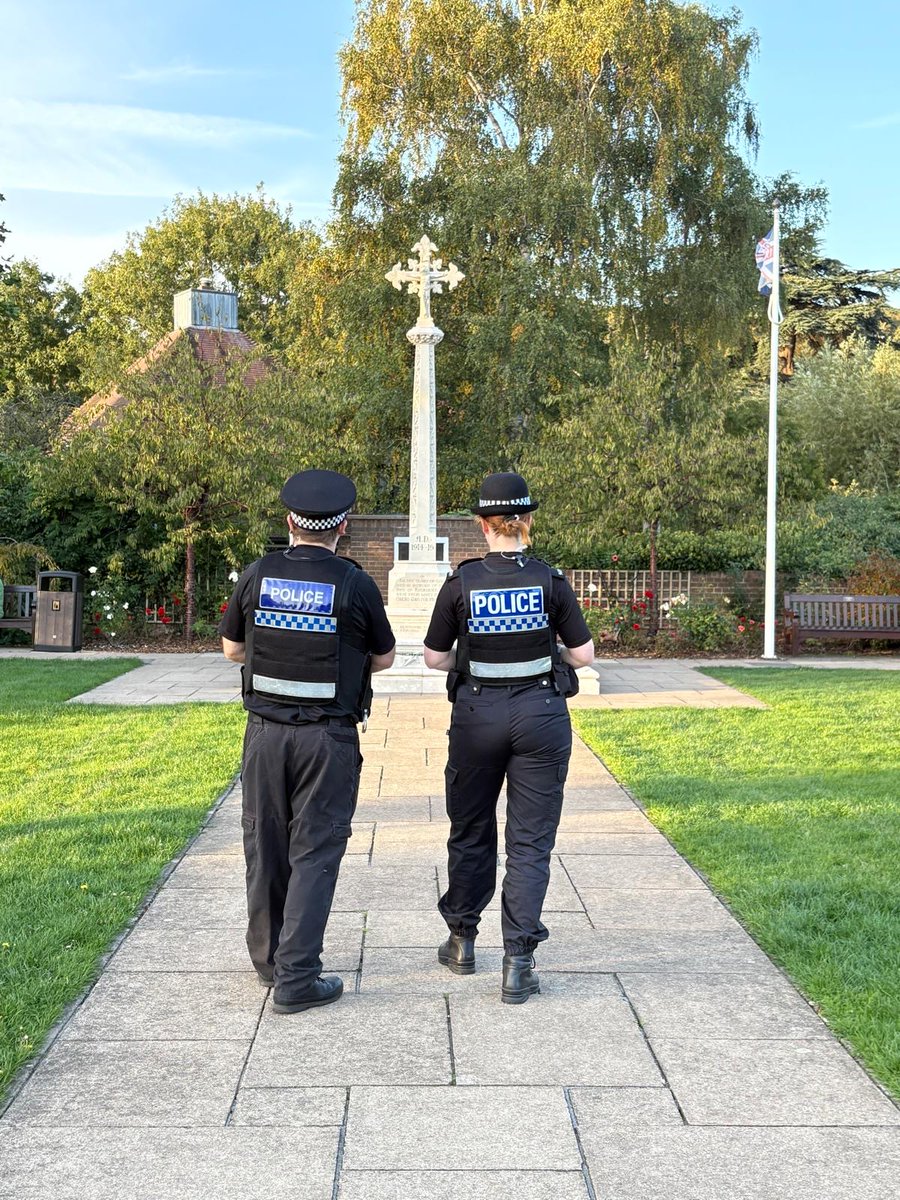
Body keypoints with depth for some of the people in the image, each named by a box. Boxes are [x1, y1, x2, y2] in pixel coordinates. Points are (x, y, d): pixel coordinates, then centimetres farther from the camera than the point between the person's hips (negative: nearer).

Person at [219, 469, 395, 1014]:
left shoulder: (258, 576, -3)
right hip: (329, 738, -3)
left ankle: (268, 956, 31)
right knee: (315, 852, 3)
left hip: (266, 731, 3)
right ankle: (296, 977, 0)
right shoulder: (355, 584, -10)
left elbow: (233, 650, 9)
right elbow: (384, 658, 4)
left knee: (266, 846, 16)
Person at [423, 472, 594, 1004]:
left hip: (477, 715, 1)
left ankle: (463, 941, 32)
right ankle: (519, 964, 1)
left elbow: (434, 658, -1)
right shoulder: (550, 581, -7)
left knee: (470, 830, 18)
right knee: (531, 840, 5)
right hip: (541, 715, -1)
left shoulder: (462, 583, -7)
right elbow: (583, 654, -3)